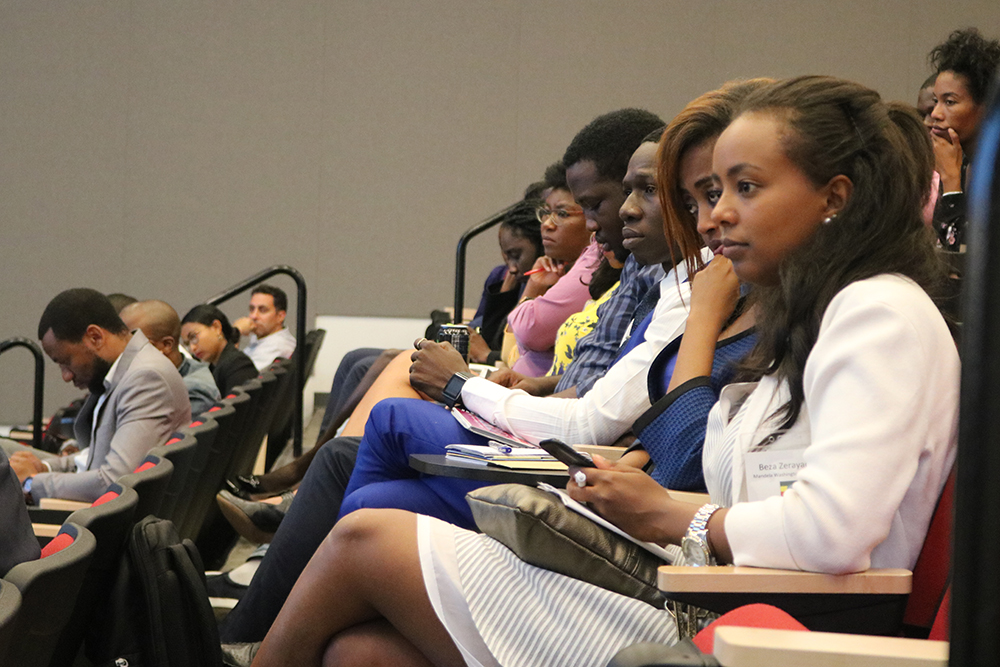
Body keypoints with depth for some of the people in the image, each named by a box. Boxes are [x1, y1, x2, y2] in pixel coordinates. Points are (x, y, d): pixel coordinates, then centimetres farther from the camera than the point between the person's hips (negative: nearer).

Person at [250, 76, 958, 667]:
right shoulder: (808, 323, 22)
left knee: (365, 538, -2)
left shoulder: (885, 314, -8)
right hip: (703, 607, 9)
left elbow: (833, 528, -23)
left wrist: (670, 517, -8)